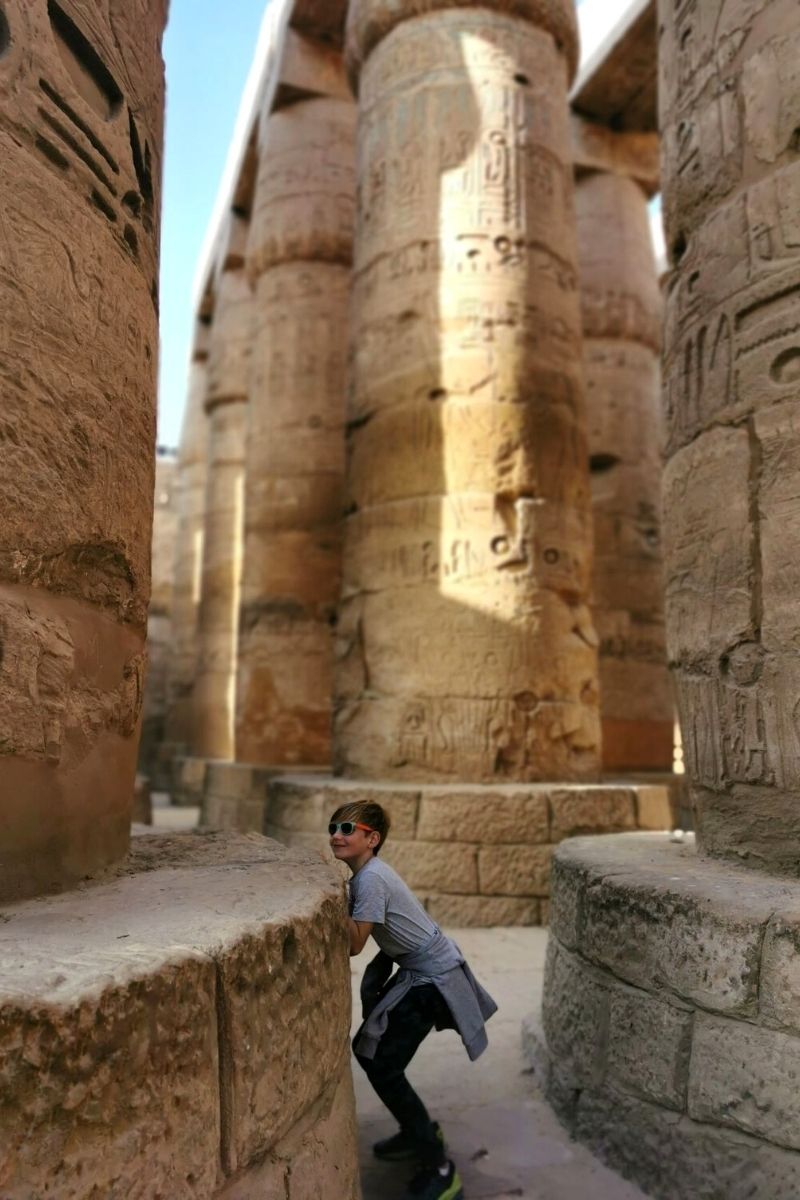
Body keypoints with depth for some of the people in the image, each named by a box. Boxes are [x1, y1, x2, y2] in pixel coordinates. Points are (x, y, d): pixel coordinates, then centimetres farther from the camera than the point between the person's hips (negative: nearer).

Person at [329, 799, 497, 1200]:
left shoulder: (371, 879, -23)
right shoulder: (366, 873, 6)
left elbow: (353, 944, -25)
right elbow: (353, 935, 7)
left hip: (431, 977, -9)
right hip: (421, 970, 9)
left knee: (382, 1065, -6)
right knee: (368, 1048, 15)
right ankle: (419, 1131, 33)